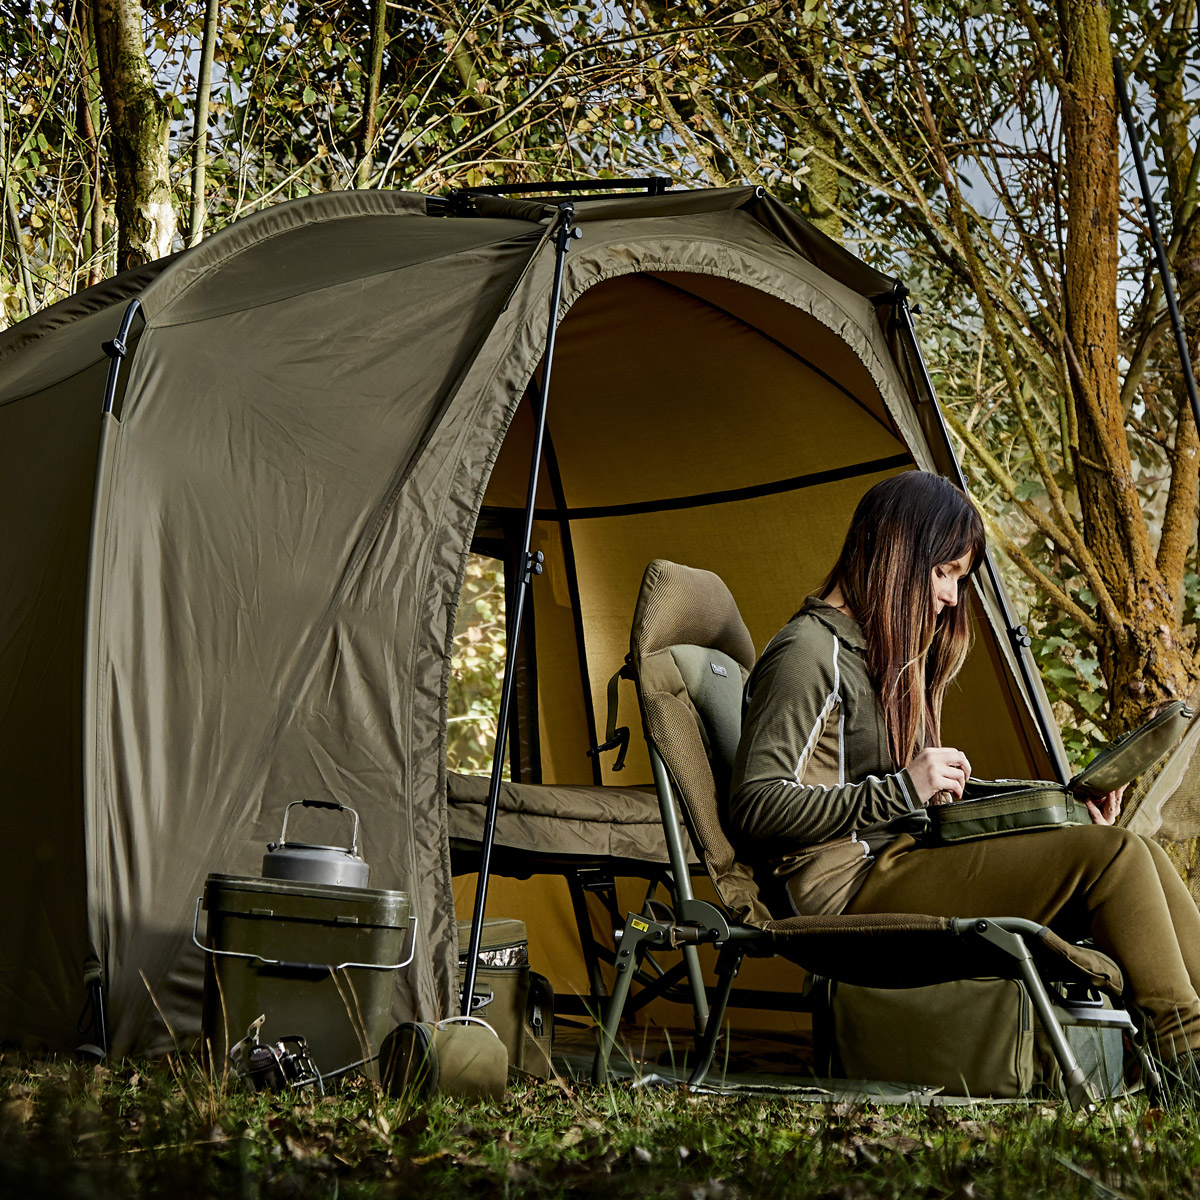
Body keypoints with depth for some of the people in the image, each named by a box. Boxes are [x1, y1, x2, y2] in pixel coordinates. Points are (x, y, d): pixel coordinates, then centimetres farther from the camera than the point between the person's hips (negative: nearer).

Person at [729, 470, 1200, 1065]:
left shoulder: (886, 654, 22)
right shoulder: (811, 651, -9)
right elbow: (756, 807, -17)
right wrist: (902, 789, -19)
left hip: (897, 864, 9)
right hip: (847, 889, -9)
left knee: (1137, 855, -4)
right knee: (1109, 854, -18)